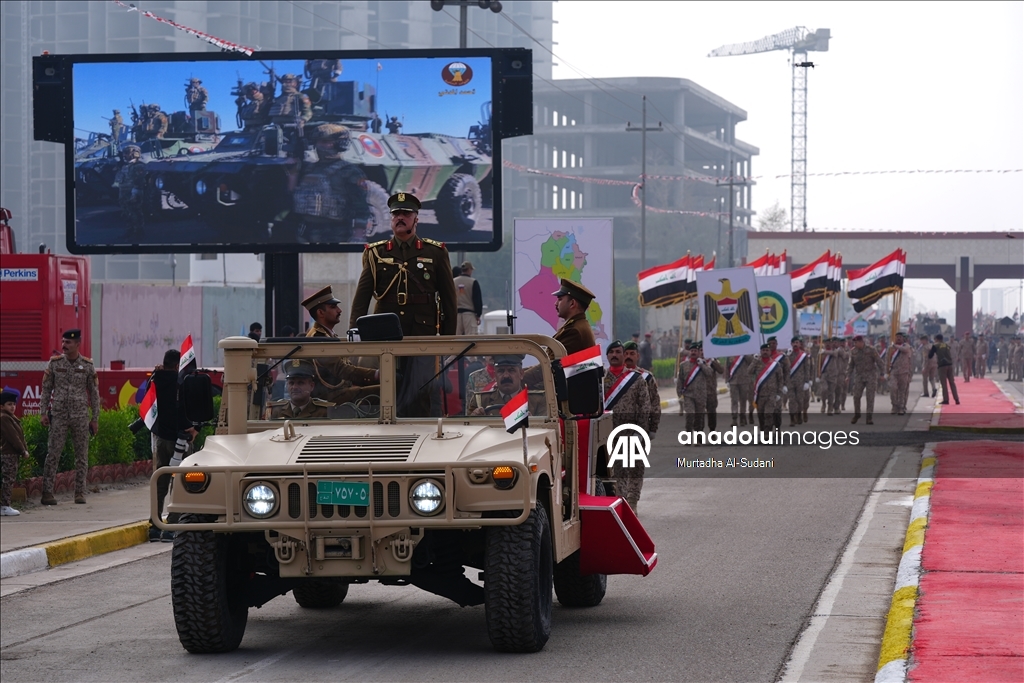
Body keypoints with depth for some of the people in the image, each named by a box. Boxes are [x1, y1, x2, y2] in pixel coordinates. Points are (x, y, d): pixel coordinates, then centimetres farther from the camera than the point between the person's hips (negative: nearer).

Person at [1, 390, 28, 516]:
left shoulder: (12, 418, 20)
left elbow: (19, 435, 20)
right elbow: (12, 437, -18)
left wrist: (25, 449, 10)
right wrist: (23, 450, -16)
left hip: (13, 454, 10)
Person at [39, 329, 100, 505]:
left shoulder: (87, 365, 1)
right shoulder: (54, 363, 2)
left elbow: (94, 393, 5)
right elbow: (46, 389, 5)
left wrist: (95, 418, 3)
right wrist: (43, 413, -2)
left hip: (81, 416, 1)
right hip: (59, 415, -1)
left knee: (82, 455, 3)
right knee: (53, 454, -5)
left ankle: (80, 493, 9)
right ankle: (47, 492, -5)